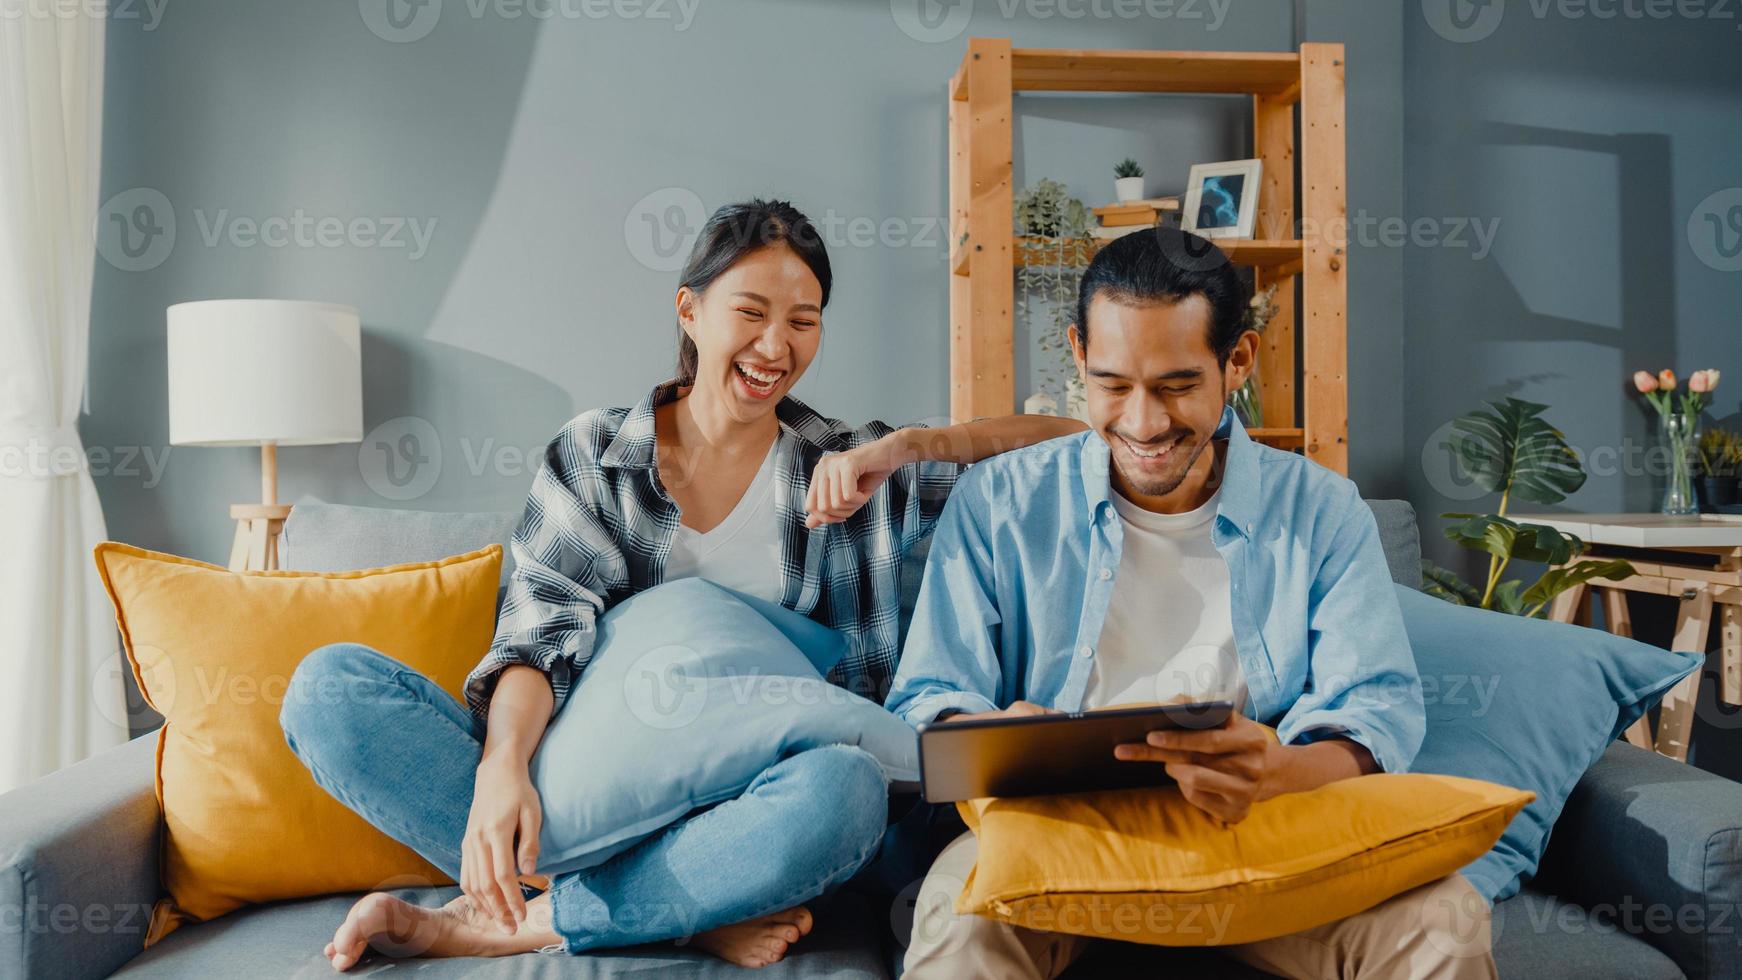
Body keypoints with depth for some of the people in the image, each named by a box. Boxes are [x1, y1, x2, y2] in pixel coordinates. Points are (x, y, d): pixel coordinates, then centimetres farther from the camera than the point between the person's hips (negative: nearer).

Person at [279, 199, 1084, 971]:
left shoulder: (853, 470, 5)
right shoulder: (592, 454, 7)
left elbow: (1069, 439, 3)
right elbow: (541, 633, -6)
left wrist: (905, 446, -13)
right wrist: (503, 766, -26)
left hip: (740, 818, -1)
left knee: (845, 787, -36)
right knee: (329, 684, -17)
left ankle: (500, 924, -17)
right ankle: (688, 912, -21)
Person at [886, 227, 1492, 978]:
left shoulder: (1322, 512, 6)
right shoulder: (996, 503, 3)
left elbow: (1381, 706, -1)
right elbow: (926, 703, 1)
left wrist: (1284, 769, -26)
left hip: (1262, 832, 3)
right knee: (962, 920, -34)